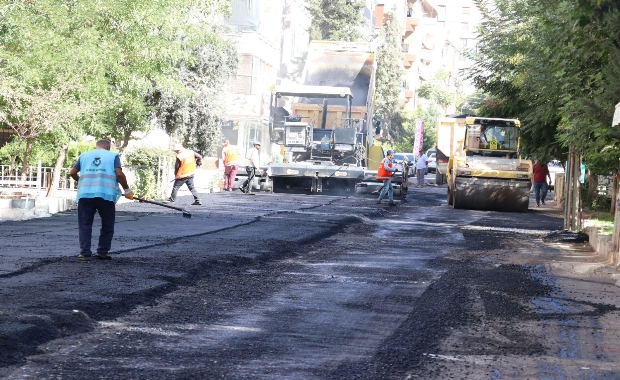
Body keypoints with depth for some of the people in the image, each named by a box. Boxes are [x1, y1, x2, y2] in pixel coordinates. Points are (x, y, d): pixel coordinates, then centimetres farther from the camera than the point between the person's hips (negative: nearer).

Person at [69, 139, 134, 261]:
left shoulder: (84, 155, 19)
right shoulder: (113, 156, 11)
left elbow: (72, 172, 17)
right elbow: (119, 174, -3)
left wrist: (80, 181, 36)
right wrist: (127, 189, 8)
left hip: (85, 194, 2)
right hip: (106, 195, -2)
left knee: (85, 225, 8)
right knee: (107, 225, 12)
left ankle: (85, 253, 1)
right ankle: (102, 252, 12)